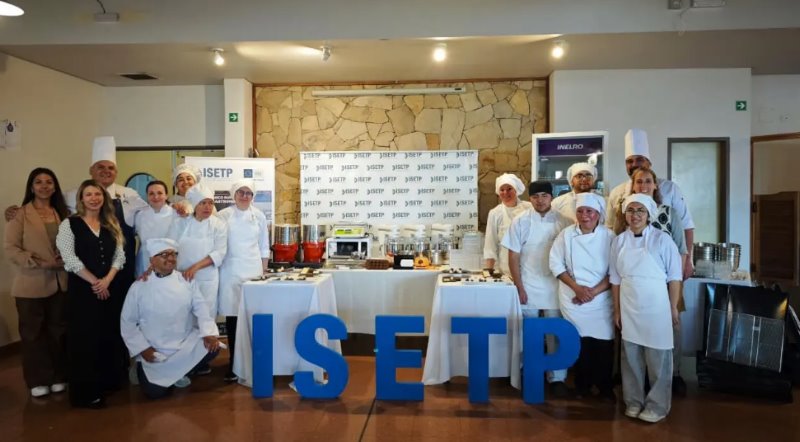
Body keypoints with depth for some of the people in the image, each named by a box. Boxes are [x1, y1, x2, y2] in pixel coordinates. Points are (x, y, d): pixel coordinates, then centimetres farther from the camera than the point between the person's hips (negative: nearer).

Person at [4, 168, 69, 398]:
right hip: (31, 283, -3)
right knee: (33, 332, 7)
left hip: (60, 282, 4)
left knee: (58, 330, 10)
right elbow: (11, 249, -9)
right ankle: (38, 380, 19)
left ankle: (58, 377, 22)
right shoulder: (20, 215, -3)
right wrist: (39, 263, -19)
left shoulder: (62, 213, 11)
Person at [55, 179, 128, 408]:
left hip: (112, 288, 4)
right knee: (85, 338, 1)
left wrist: (107, 280, -10)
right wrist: (94, 281, -12)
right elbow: (70, 259, -10)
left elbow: (120, 255, 5)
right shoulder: (69, 224, -2)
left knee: (111, 336, 9)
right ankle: (85, 391, 11)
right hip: (82, 289, -4)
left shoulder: (112, 225, 11)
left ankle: (110, 381, 24)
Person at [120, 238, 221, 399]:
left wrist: (209, 333, -20)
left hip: (185, 345, 2)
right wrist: (142, 348, -10)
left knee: (211, 347, -23)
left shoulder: (186, 281, 2)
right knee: (155, 391, -17)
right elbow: (127, 322, 0)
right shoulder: (139, 287, -4)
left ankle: (179, 372, 6)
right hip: (154, 352, -2)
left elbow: (201, 308, -3)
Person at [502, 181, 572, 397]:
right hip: (528, 289, 0)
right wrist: (519, 287, -6)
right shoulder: (521, 221, -3)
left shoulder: (563, 222, -2)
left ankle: (557, 378, 20)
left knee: (555, 335, 7)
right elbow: (513, 256, -3)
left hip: (555, 288, 1)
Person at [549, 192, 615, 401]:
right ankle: (582, 386, 25)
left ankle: (605, 388, 21)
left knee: (604, 344, 1)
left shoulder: (609, 236, -4)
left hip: (602, 300, 0)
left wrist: (593, 291, -13)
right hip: (573, 299, 0)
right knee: (579, 344, 6)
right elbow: (556, 264, -3)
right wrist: (577, 287, -12)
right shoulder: (566, 234, -2)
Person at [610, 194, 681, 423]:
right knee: (631, 357, 12)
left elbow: (674, 277, -5)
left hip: (656, 307, -3)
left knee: (657, 359, 5)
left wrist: (673, 308, -4)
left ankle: (657, 405, 20)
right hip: (629, 308, 4)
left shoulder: (662, 239, -9)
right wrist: (617, 310, 8)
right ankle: (633, 401, 27)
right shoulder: (619, 241, 2)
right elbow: (615, 279, 7)